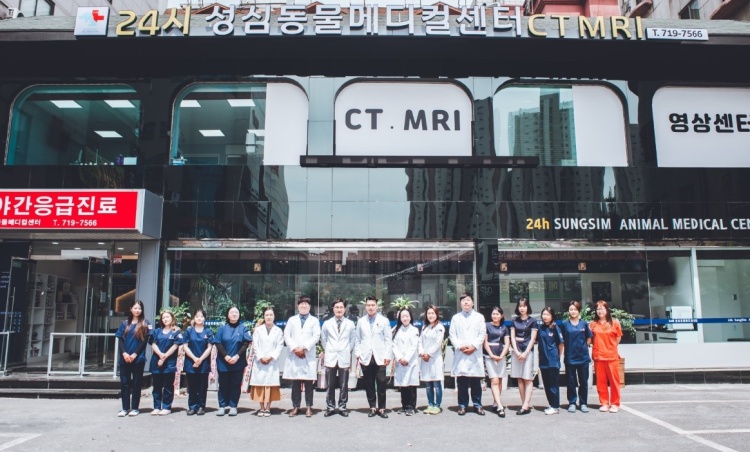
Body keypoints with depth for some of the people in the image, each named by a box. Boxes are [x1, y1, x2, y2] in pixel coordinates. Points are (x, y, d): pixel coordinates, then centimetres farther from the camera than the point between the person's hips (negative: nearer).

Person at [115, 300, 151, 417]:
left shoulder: (145, 324, 2)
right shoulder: (125, 323, 10)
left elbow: (145, 341, -4)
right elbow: (120, 340, 5)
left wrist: (135, 354, -12)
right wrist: (124, 353, -10)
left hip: (138, 358, -3)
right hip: (124, 358, 3)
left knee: (136, 383, 3)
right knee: (124, 383, 5)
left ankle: (135, 408, 10)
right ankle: (125, 408, 12)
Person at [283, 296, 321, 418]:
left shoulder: (314, 320, 10)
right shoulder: (292, 320, 15)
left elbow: (316, 336, -2)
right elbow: (286, 335, 6)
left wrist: (304, 348, -11)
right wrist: (294, 348, -8)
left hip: (309, 355, -2)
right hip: (294, 355, 2)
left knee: (308, 382, -1)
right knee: (295, 382, 3)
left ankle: (309, 407, 5)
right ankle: (295, 406, 9)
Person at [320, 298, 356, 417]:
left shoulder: (350, 324, 2)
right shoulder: (327, 323, 3)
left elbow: (352, 340, 11)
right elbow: (323, 339, 14)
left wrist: (348, 351, 10)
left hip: (344, 358, 0)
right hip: (330, 358, 0)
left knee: (344, 385, 4)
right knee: (330, 385, 4)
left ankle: (342, 407, 14)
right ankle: (330, 407, 14)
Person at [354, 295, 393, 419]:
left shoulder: (384, 321, 6)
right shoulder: (361, 321, 11)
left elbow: (388, 340, 3)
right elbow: (357, 339, 12)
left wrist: (388, 355, -5)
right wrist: (358, 354, 1)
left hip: (380, 358, -2)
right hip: (366, 358, 2)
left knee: (381, 384, -3)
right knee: (369, 384, 5)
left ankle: (381, 408, 8)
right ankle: (372, 407, 15)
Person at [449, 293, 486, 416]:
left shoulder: (479, 317, 11)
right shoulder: (455, 318, 12)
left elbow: (482, 334, 4)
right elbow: (452, 335, 6)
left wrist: (474, 346, -8)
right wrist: (460, 346, -9)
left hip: (475, 353, 0)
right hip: (460, 354, 0)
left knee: (476, 381, 1)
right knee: (461, 381, 1)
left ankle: (477, 404, 10)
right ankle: (462, 405, 8)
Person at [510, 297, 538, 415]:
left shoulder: (532, 321, 2)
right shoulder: (514, 321, 11)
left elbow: (533, 339, -3)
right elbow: (512, 337, 8)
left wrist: (525, 353, -11)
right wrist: (516, 351, -5)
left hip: (528, 351, -4)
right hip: (516, 351, 4)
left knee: (528, 378, -6)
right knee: (520, 379, 3)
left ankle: (526, 405, -10)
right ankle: (525, 404, 8)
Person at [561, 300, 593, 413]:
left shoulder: (584, 324, 3)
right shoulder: (565, 324, 0)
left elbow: (589, 338, 12)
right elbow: (562, 340, 5)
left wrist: (583, 347, 3)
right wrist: (569, 347, -1)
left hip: (583, 357, 1)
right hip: (570, 357, -1)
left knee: (583, 382, 7)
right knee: (571, 382, 5)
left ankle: (583, 403, 18)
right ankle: (572, 403, 15)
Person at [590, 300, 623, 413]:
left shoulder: (614, 323, -1)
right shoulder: (593, 324, 3)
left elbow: (618, 338, 7)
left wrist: (610, 347, 6)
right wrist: (599, 346, 4)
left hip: (612, 356, -2)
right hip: (598, 357, 2)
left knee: (614, 380, 3)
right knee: (601, 381, 6)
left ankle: (615, 404, 14)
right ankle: (604, 403, 16)